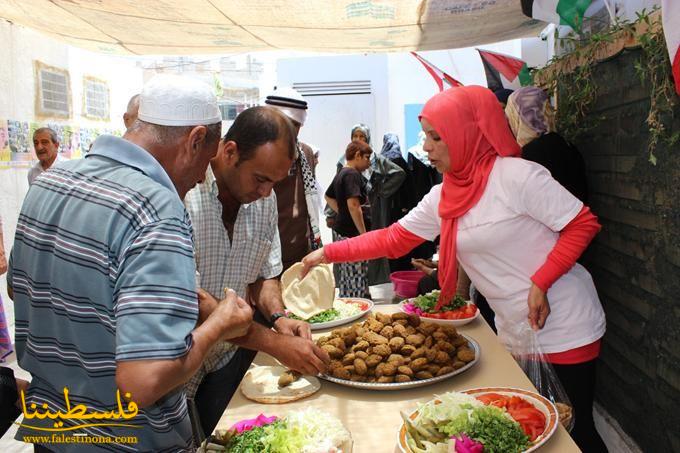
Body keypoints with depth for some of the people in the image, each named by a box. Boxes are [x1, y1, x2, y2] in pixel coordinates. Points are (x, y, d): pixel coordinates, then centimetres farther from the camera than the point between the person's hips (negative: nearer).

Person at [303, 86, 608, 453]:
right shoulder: (442, 197, 2)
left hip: (563, 326, -6)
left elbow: (582, 224, -15)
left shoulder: (516, 175, -18)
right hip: (514, 332, 6)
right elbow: (393, 239, 5)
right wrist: (328, 253, 1)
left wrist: (540, 283, -23)